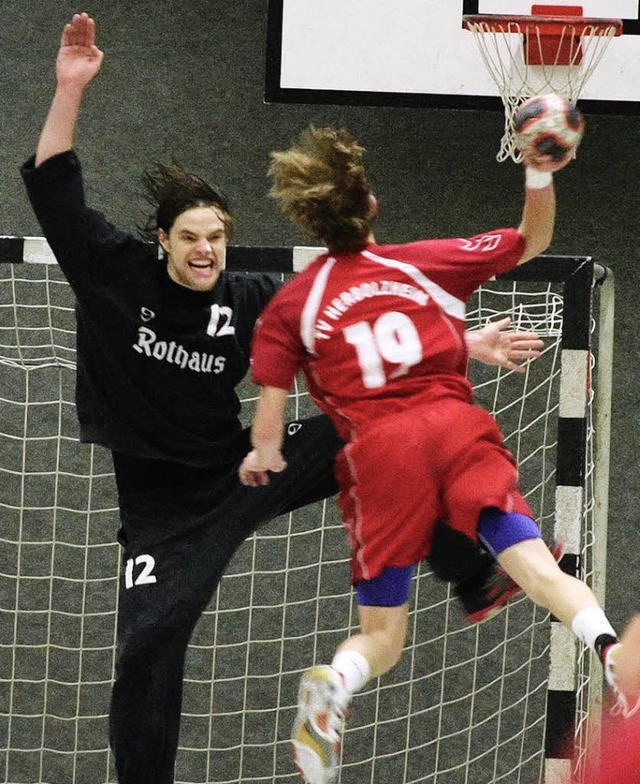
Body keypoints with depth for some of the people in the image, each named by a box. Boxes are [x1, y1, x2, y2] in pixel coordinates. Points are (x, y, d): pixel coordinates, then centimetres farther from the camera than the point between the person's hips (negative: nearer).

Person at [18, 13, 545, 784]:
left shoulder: (251, 301, -6)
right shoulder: (118, 277, -11)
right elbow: (54, 191, -19)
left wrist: (466, 343, -8)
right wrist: (70, 89, -30)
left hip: (243, 473, 2)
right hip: (166, 507, -2)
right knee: (145, 648, -13)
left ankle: (477, 576, -2)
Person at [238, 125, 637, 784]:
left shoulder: (289, 305, 13)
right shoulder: (426, 263, 17)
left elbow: (270, 415, 9)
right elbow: (533, 241, 27)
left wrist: (262, 459, 29)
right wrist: (540, 178, 13)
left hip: (377, 450, 0)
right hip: (458, 430, 0)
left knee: (382, 636, 8)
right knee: (539, 569, -15)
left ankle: (331, 686, -27)